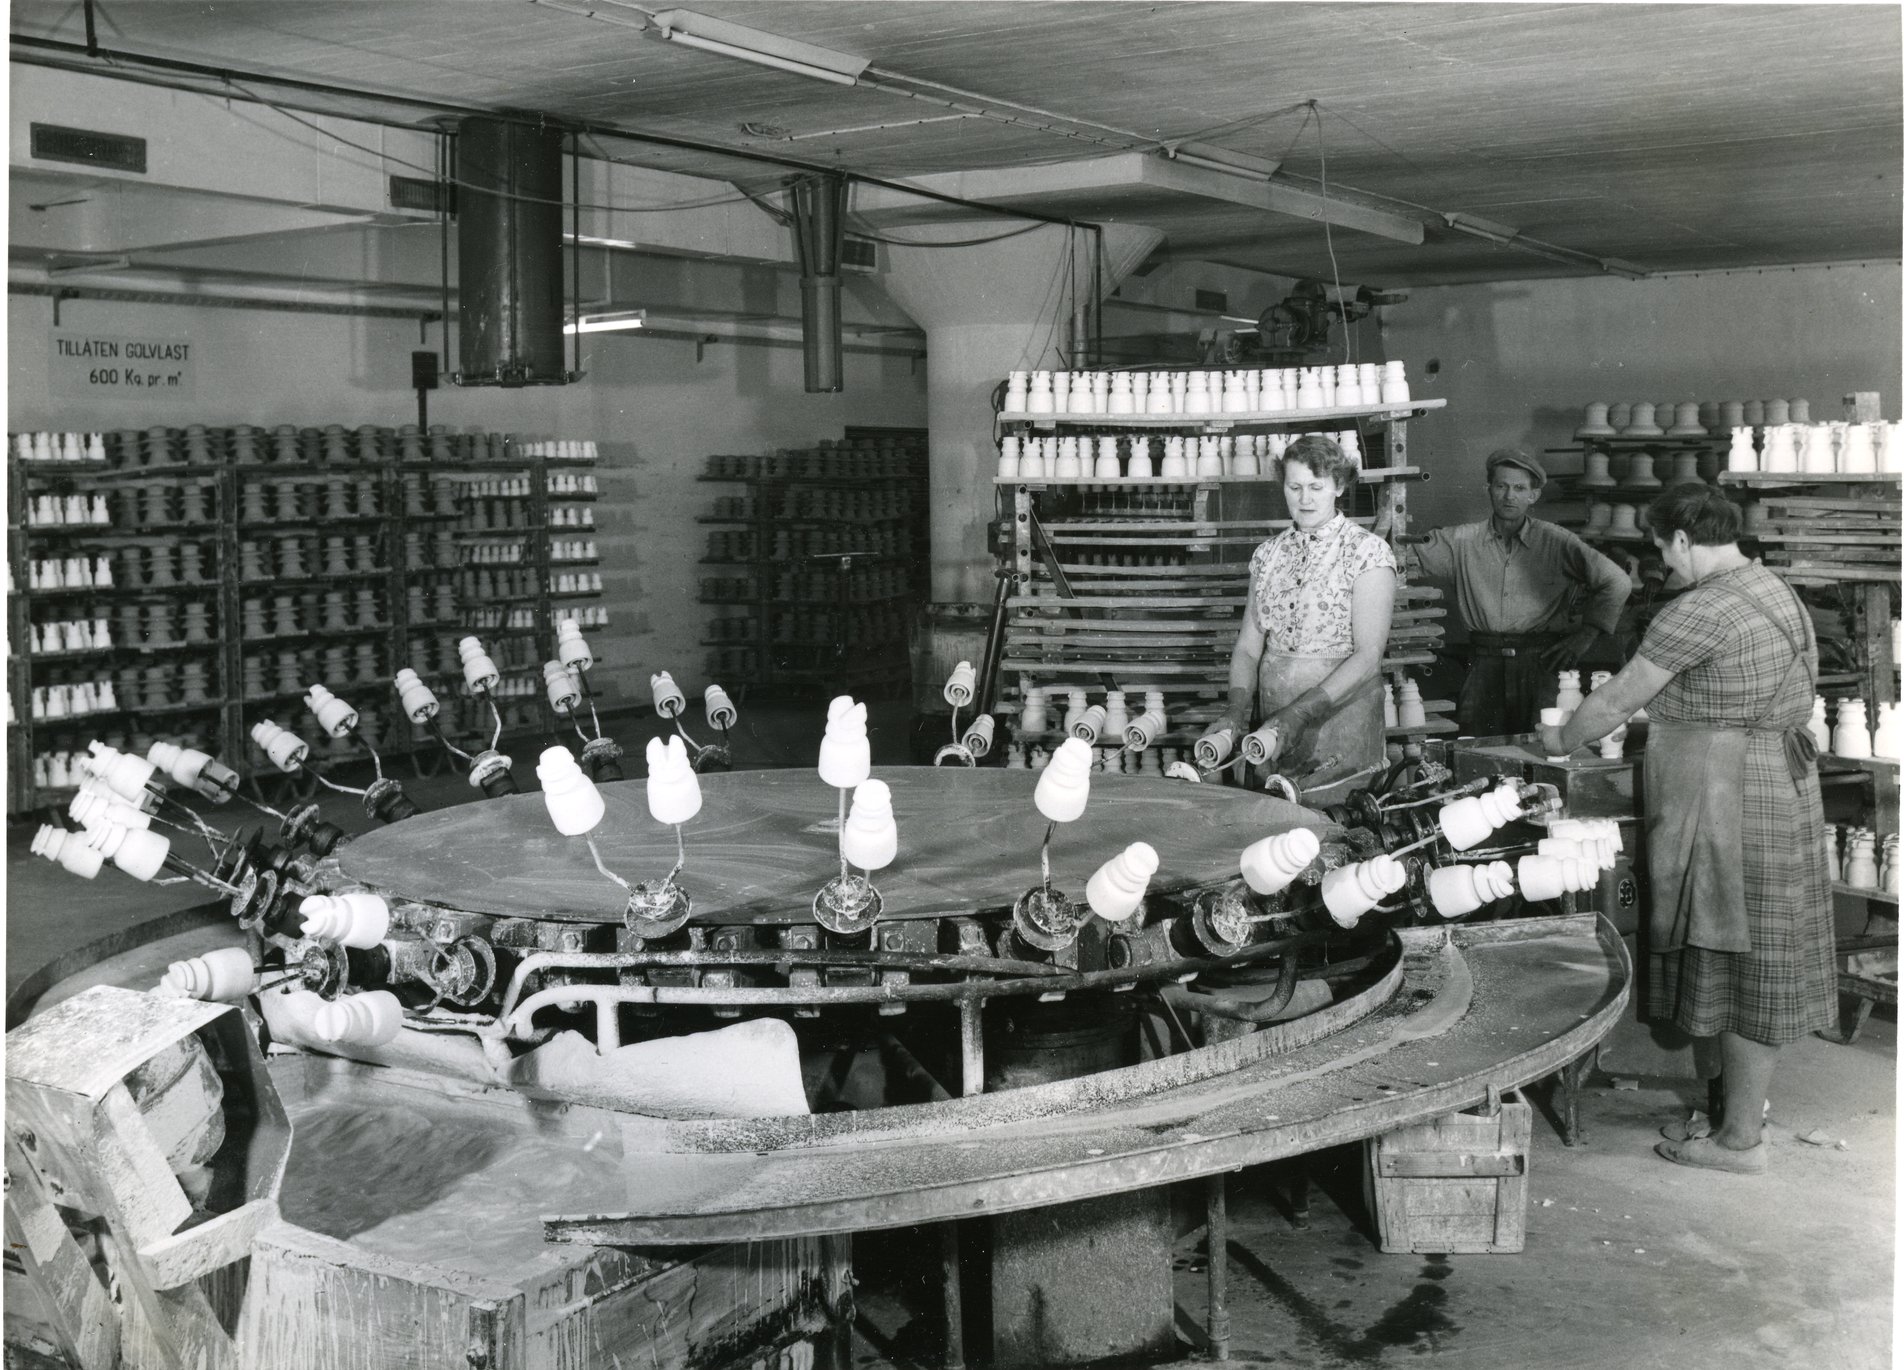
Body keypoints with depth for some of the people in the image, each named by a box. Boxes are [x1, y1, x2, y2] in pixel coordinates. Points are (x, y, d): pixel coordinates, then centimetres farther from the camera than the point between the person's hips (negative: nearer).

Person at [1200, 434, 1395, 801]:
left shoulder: (1367, 551, -6)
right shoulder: (1269, 554, 9)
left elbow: (1368, 656, -14)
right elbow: (1248, 647, 7)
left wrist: (1299, 713, -23)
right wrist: (1236, 710, -12)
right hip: (1275, 735, 4)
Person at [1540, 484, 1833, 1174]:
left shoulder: (1701, 611, -19)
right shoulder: (1774, 591, 11)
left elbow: (1617, 699, -13)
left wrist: (1560, 739, 3)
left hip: (1730, 803, -10)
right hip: (1778, 781, 10)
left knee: (1737, 961, 0)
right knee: (1753, 958, 17)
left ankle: (1740, 1139, 11)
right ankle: (1741, 1094, 30)